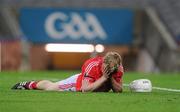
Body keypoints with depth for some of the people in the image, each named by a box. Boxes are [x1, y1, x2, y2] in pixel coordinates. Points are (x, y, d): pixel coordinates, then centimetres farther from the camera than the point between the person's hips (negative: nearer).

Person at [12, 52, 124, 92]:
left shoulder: (118, 68, -31)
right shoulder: (92, 65, -45)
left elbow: (119, 90, -24)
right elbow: (85, 89, -45)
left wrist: (111, 78, -43)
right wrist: (103, 78, -51)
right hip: (79, 81, -4)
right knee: (51, 86, 17)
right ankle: (29, 84, 47)